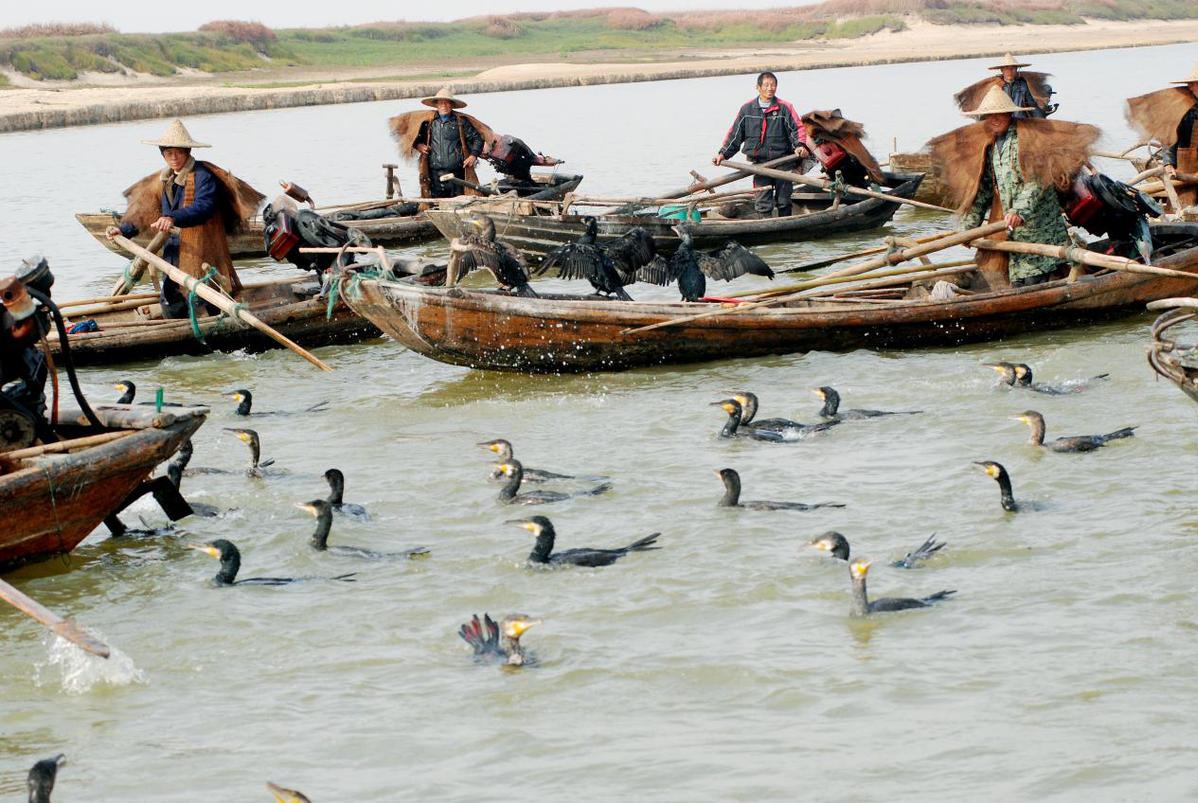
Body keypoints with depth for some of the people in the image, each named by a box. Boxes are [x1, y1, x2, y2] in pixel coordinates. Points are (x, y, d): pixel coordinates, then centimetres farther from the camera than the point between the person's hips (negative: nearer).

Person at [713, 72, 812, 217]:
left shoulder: (784, 108, 0)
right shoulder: (747, 109, 6)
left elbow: (798, 128, -3)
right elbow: (734, 133, 11)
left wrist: (800, 145, -22)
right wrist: (723, 153, 5)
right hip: (760, 163, 1)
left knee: (784, 200, 6)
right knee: (763, 202, -2)